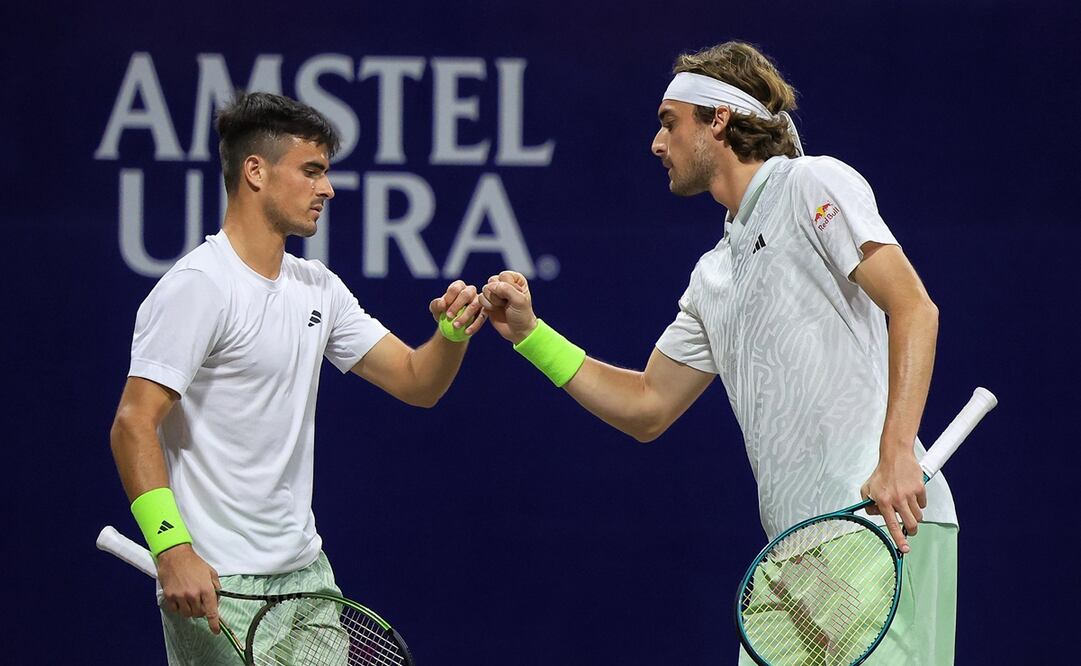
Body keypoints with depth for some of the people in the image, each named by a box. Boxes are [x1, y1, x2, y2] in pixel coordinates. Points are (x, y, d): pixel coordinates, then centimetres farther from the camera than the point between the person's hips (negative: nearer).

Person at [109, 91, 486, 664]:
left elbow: (415, 382, 16)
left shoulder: (317, 287, 12)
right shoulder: (197, 287, -13)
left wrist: (453, 332, -6)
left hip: (307, 573, 8)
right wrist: (173, 551, -27)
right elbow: (134, 424, -19)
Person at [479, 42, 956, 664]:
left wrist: (897, 455, -22)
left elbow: (914, 308, -11)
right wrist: (530, 334, 21)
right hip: (797, 543, 8)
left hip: (885, 519, -8)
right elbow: (647, 408, 29)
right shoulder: (714, 276, 24)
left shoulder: (813, 183, 0)